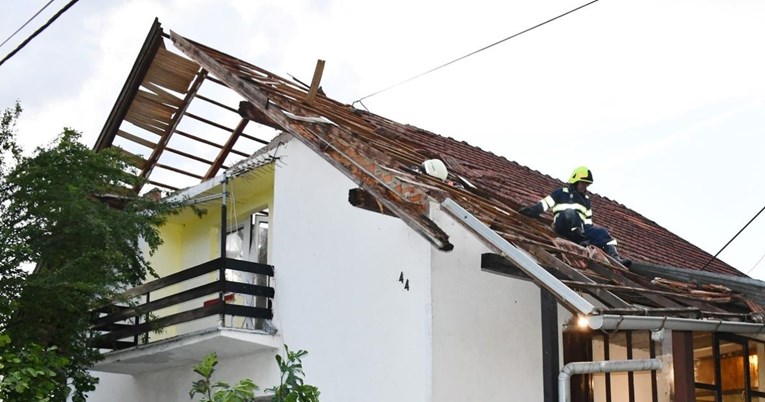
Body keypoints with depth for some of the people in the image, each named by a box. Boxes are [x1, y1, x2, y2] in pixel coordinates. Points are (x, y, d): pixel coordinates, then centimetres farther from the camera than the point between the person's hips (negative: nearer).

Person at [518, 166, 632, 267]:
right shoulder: (562, 193, 12)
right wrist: (531, 210, -12)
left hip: (581, 227, 5)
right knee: (570, 213, -38)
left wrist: (590, 231, 11)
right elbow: (545, 203, 4)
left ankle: (614, 257, -32)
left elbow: (588, 219, 28)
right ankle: (580, 240, -48)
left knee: (601, 232, -18)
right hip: (563, 226, -5)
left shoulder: (586, 200, 29)